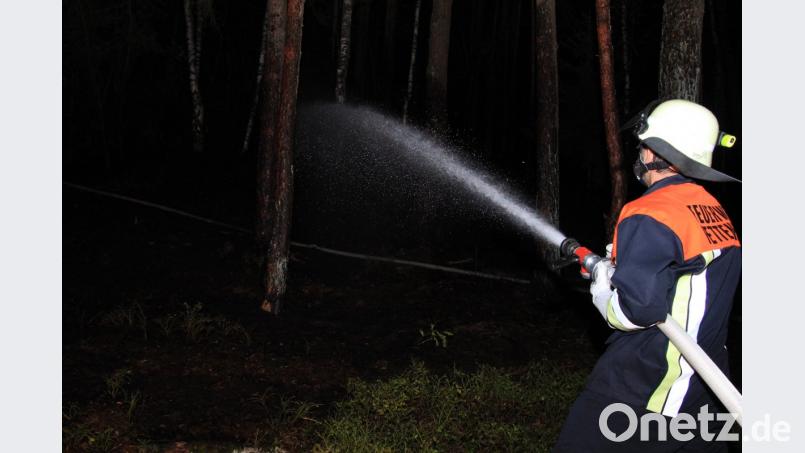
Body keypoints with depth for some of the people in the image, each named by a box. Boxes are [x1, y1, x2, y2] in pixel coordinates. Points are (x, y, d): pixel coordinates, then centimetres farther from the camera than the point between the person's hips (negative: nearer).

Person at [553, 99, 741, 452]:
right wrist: (618, 270, 13)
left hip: (645, 385, -8)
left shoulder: (649, 216, -18)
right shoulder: (715, 212, 7)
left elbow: (635, 310, -23)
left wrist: (602, 284, -3)